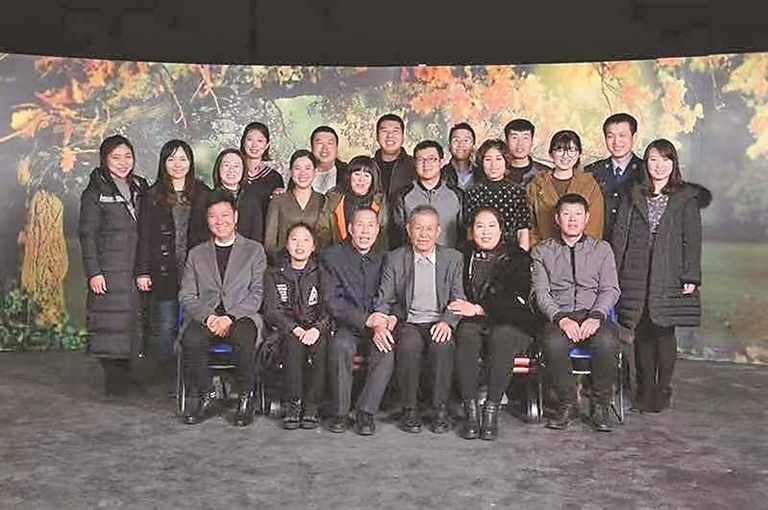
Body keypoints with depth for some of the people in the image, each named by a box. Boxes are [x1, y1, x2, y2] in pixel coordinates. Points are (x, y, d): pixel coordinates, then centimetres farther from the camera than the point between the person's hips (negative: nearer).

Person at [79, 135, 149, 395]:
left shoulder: (140, 187, 13)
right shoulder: (95, 192, -1)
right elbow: (87, 234, -4)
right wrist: (93, 272, -12)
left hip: (137, 269, 5)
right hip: (110, 270, -5)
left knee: (133, 321, 5)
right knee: (111, 322, -5)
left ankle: (125, 377, 15)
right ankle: (113, 377, 4)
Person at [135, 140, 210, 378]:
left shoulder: (203, 194, 10)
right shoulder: (152, 196, 6)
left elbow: (211, 232, 9)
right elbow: (144, 236, 4)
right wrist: (143, 271, -3)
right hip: (165, 273, 0)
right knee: (165, 328, 2)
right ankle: (172, 376, 15)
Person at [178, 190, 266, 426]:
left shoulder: (254, 250, 12)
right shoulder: (196, 254, 19)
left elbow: (257, 293, 2)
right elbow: (186, 295, 11)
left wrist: (230, 317, -13)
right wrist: (207, 316, -9)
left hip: (241, 317, -2)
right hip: (205, 317, 2)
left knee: (244, 338, -36)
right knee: (190, 339, -31)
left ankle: (245, 397, -15)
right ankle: (205, 397, -10)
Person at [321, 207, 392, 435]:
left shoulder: (383, 260, 14)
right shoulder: (331, 256, 3)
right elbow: (333, 302, -8)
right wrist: (366, 321, -19)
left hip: (375, 329, 2)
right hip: (345, 326, -2)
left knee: (387, 351, -30)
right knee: (340, 345, -34)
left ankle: (366, 411, -15)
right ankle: (340, 412, -16)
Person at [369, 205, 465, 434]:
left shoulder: (453, 258, 9)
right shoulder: (395, 259, 8)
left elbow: (458, 300, 3)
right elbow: (383, 300, 4)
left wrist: (447, 322, -18)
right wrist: (379, 324, -18)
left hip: (438, 323, 0)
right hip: (407, 322, 0)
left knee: (442, 344, -32)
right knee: (408, 344, -33)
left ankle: (440, 410, -18)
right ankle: (409, 410, -16)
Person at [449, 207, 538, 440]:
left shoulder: (517, 256, 9)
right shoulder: (464, 256, 17)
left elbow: (517, 299, -3)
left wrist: (478, 309, -12)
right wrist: (462, 308, -7)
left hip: (510, 323, -1)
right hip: (473, 321, 2)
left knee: (502, 336, -36)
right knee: (466, 335, -33)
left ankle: (492, 409, -29)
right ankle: (470, 410, -30)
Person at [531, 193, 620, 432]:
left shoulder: (602, 248, 17)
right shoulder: (542, 251, 15)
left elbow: (610, 289, 7)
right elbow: (541, 293, 3)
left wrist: (596, 317, -13)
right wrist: (561, 318, -15)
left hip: (592, 315, 1)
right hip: (557, 316, 0)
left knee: (606, 340, -34)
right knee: (553, 342, -35)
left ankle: (602, 405, -14)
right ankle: (564, 403, -15)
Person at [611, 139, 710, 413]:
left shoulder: (686, 199, 6)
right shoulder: (634, 196, 12)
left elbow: (693, 240, 2)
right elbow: (620, 234, 8)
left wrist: (690, 276, -7)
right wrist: (614, 273, 1)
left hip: (669, 277, -2)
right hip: (636, 275, 2)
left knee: (664, 333, -1)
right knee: (642, 334, 5)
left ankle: (662, 391, 11)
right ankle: (644, 391, 16)